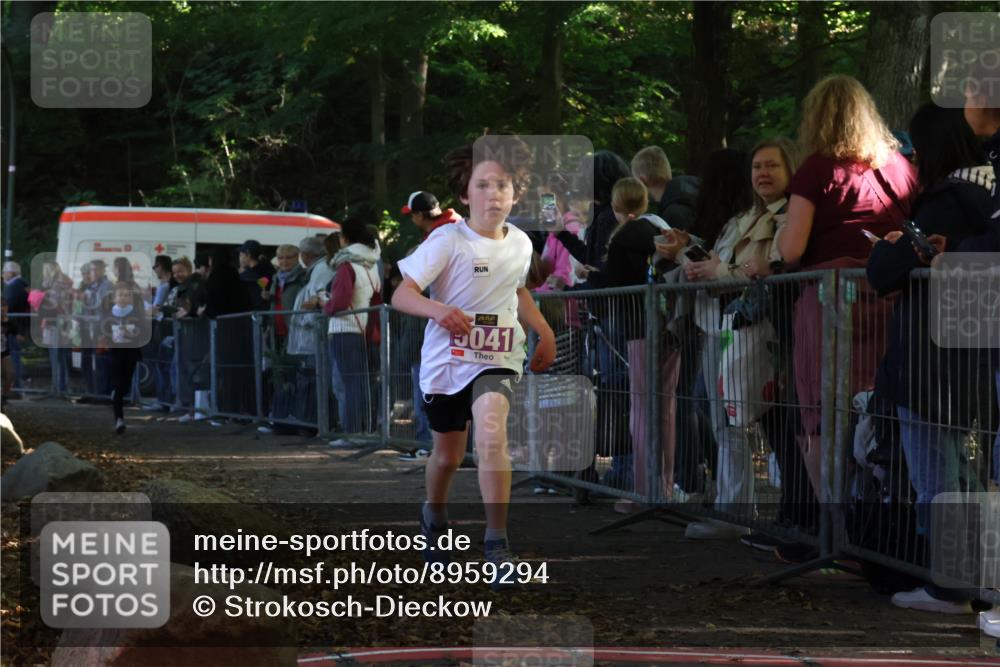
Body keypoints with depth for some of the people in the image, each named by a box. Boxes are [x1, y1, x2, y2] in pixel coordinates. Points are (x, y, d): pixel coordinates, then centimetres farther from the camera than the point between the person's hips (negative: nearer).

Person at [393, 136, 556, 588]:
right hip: (446, 359, -1)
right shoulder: (447, 241, -14)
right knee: (448, 454, 14)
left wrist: (544, 332, 15)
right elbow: (402, 295, -21)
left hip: (497, 359, 1)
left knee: (491, 432, -25)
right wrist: (436, 309, -40)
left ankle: (497, 541, -18)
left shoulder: (520, 244, 1)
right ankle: (434, 516, 48)